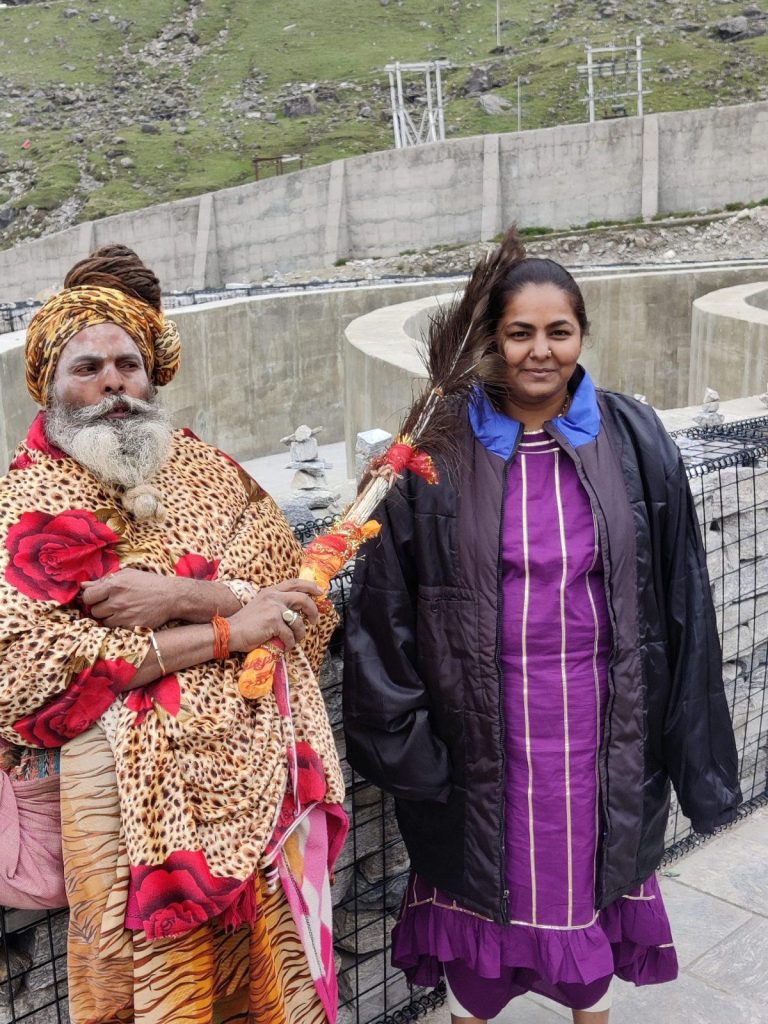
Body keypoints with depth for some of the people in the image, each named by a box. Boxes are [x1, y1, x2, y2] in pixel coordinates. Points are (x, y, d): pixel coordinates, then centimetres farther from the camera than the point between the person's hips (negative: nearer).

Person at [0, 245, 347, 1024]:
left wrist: (182, 594, -17)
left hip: (264, 785, 4)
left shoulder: (209, 470, 10)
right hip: (138, 800, -3)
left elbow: (302, 601, 2)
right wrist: (225, 630, -15)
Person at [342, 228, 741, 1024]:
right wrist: (398, 732, -4)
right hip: (480, 719, -1)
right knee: (482, 878, 15)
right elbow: (386, 598, -5)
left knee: (590, 875, 19)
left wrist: (689, 739, 1)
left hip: (596, 713, 2)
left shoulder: (633, 442, -6)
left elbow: (676, 590, -1)